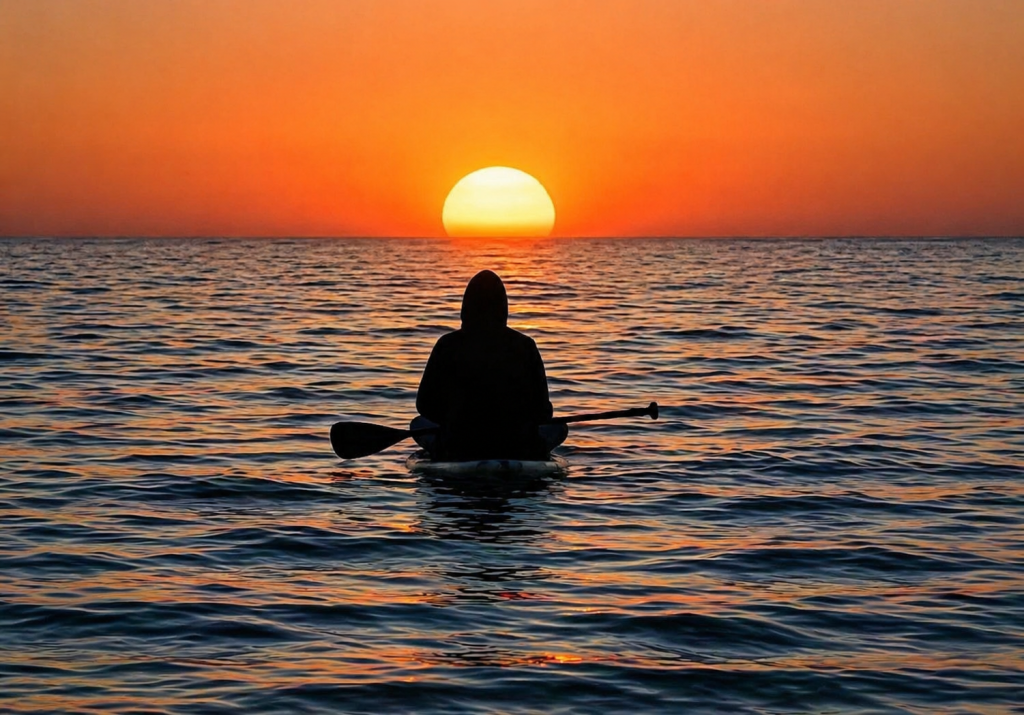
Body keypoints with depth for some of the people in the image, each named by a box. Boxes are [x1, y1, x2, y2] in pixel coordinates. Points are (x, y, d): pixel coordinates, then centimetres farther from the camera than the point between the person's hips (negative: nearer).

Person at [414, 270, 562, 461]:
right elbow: (543, 412, -2)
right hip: (519, 454, 1)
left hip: (457, 452, -1)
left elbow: (425, 404, 1)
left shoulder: (448, 345, -6)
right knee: (558, 428, 32)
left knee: (418, 423, 32)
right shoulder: (525, 346, -5)